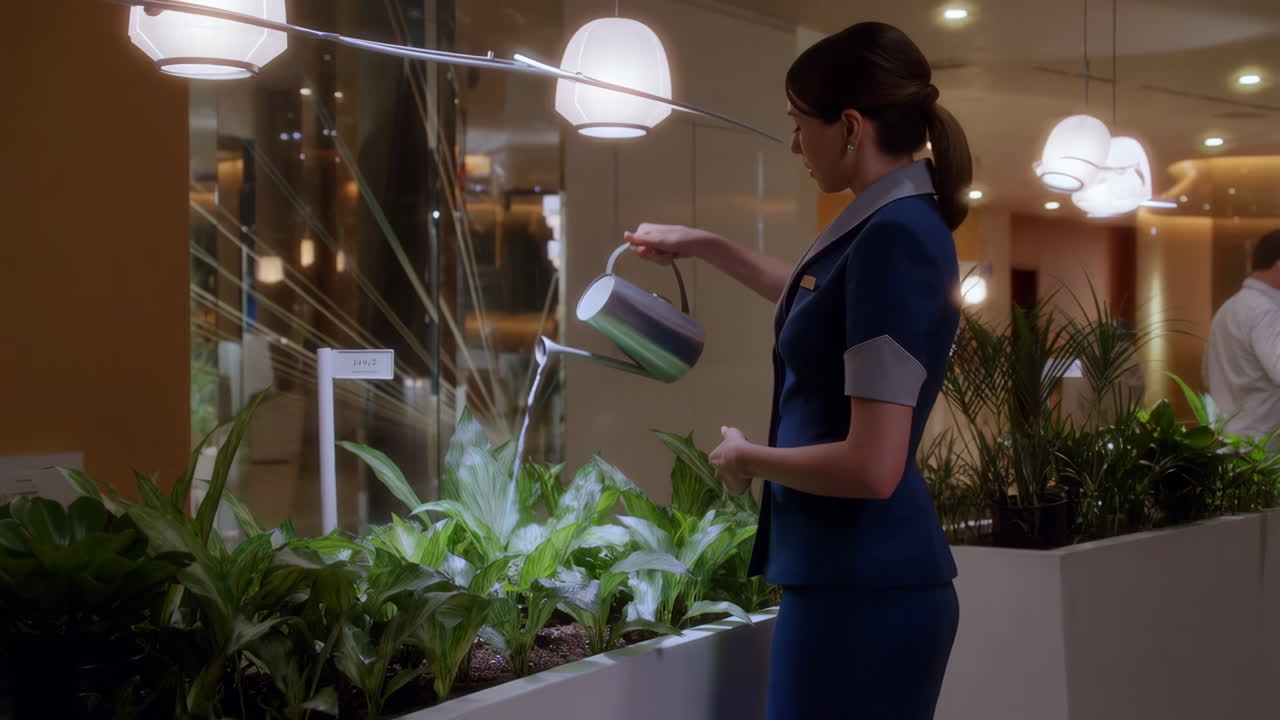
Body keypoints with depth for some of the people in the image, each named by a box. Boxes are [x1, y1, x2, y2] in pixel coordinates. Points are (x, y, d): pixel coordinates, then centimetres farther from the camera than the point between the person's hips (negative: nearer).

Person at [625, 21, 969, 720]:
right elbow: (813, 297, 35)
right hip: (848, 572, 10)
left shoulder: (894, 237, -20)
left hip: (864, 582, -10)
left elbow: (872, 467, -25)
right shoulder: (891, 225, 10)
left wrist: (747, 458, -9)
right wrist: (702, 245, 37)